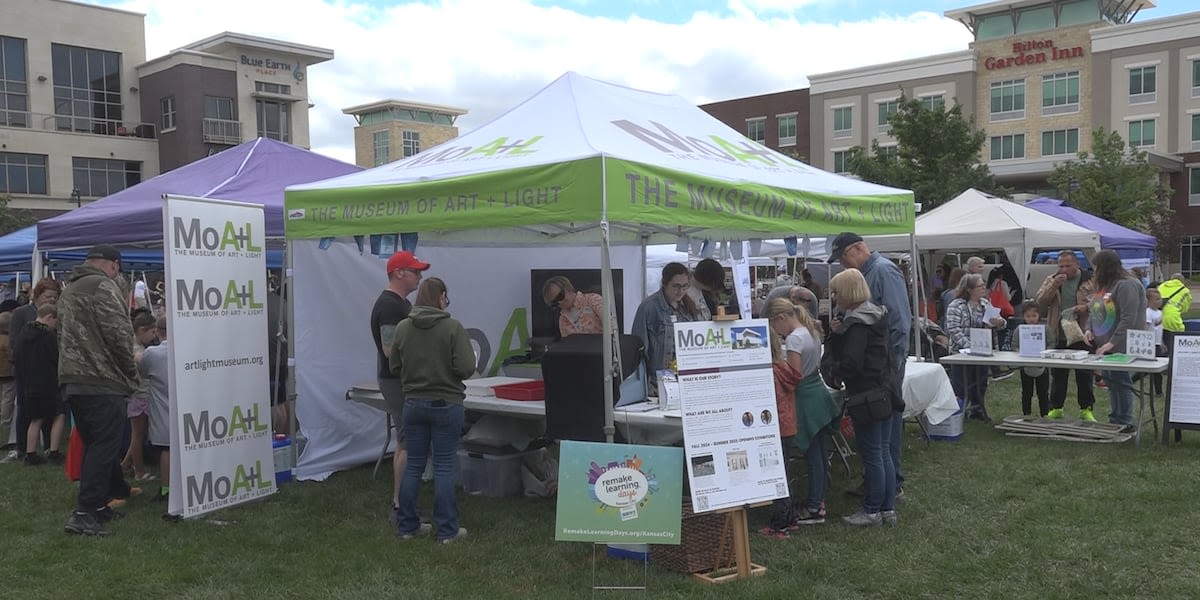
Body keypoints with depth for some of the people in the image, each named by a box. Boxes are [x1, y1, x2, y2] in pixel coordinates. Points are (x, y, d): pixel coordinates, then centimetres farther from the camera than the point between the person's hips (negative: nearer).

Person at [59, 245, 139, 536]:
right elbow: (119, 334, -17)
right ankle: (85, 513, -10)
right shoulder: (103, 286, -10)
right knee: (104, 445, -7)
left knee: (96, 444, 17)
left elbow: (65, 335, 23)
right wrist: (131, 371, -3)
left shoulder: (69, 290, 21)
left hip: (72, 381, 9)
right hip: (102, 381, -9)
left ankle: (100, 505, 23)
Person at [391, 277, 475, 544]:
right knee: (444, 467, 3)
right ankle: (447, 530, 9)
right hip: (446, 404, -4)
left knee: (413, 465, 13)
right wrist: (448, 373, 4)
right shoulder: (453, 327, -13)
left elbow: (395, 368, 5)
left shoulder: (402, 328, -2)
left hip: (414, 404, 4)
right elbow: (466, 368, -17)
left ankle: (407, 525, 20)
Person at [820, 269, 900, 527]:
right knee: (883, 453, 14)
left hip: (866, 396, -9)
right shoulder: (875, 315, 11)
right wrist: (838, 332, 2)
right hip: (885, 392, 9)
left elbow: (851, 363, -24)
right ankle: (888, 509, 20)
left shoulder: (857, 323, -18)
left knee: (871, 455, 0)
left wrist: (834, 374, -5)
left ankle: (873, 511, 9)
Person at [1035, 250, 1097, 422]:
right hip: (1057, 337, 2)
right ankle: (1055, 408, 20)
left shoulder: (1090, 280, -1)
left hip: (1082, 335, -2)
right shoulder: (1051, 280, 7)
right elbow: (1039, 303, -2)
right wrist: (1054, 286, -14)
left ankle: (1086, 409, 16)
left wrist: (1087, 306, -23)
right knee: (1057, 375, 9)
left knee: (1084, 375, 4)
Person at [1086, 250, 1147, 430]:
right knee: (1111, 382, 14)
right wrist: (1089, 329, 5)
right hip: (1103, 346, 9)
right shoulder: (1103, 285, 16)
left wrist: (1112, 343, -22)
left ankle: (1124, 422, 4)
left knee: (1121, 382, -4)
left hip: (1121, 348, -9)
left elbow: (1129, 319, -20)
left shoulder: (1127, 285, -14)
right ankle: (1115, 420, 22)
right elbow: (1094, 311, 24)